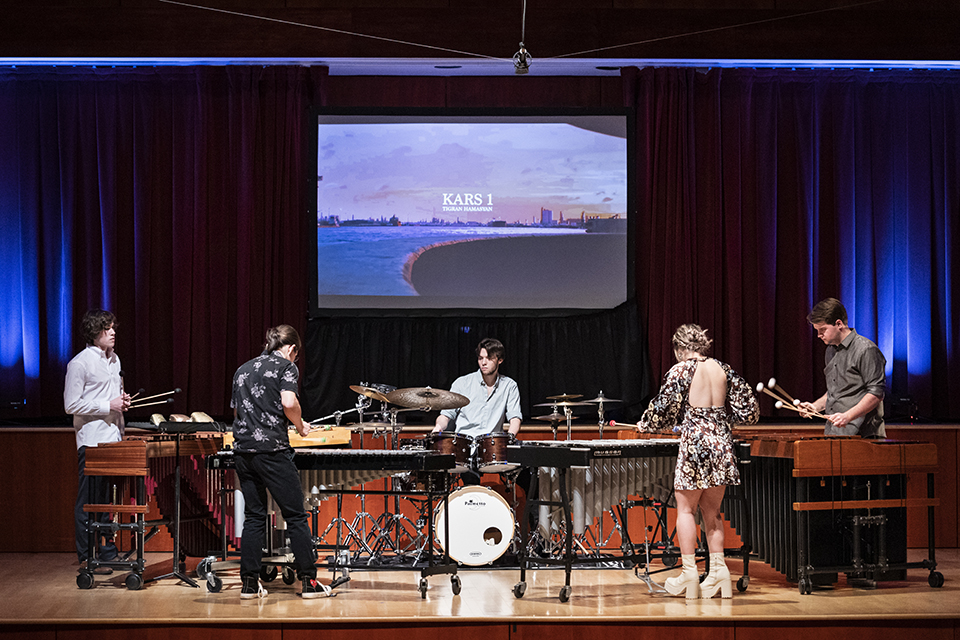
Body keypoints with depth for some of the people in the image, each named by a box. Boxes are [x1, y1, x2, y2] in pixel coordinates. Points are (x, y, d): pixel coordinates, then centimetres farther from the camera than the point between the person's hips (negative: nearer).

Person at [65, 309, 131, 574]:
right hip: (92, 440, -7)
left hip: (114, 437, 8)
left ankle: (108, 552, 19)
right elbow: (71, 405, -13)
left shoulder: (114, 360, 15)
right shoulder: (80, 363, -9)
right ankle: (86, 557, 3)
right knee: (88, 501, -2)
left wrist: (122, 401, 6)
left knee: (108, 499, 12)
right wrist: (108, 406, -15)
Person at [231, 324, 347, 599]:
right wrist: (300, 426, 2)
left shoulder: (242, 370, 20)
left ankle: (249, 584, 9)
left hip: (242, 450, 6)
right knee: (295, 516, 0)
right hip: (272, 449, -6)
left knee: (253, 516, 11)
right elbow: (289, 402, -14)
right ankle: (308, 582, 1)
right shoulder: (286, 366, 1)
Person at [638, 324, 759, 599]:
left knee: (686, 509, 4)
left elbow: (664, 409, -8)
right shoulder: (723, 369, 8)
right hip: (722, 443, 5)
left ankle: (689, 572, 3)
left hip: (694, 444, -5)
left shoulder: (680, 371, -7)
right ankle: (718, 569, 10)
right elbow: (748, 407, 8)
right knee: (711, 510, 14)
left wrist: (645, 424, 10)